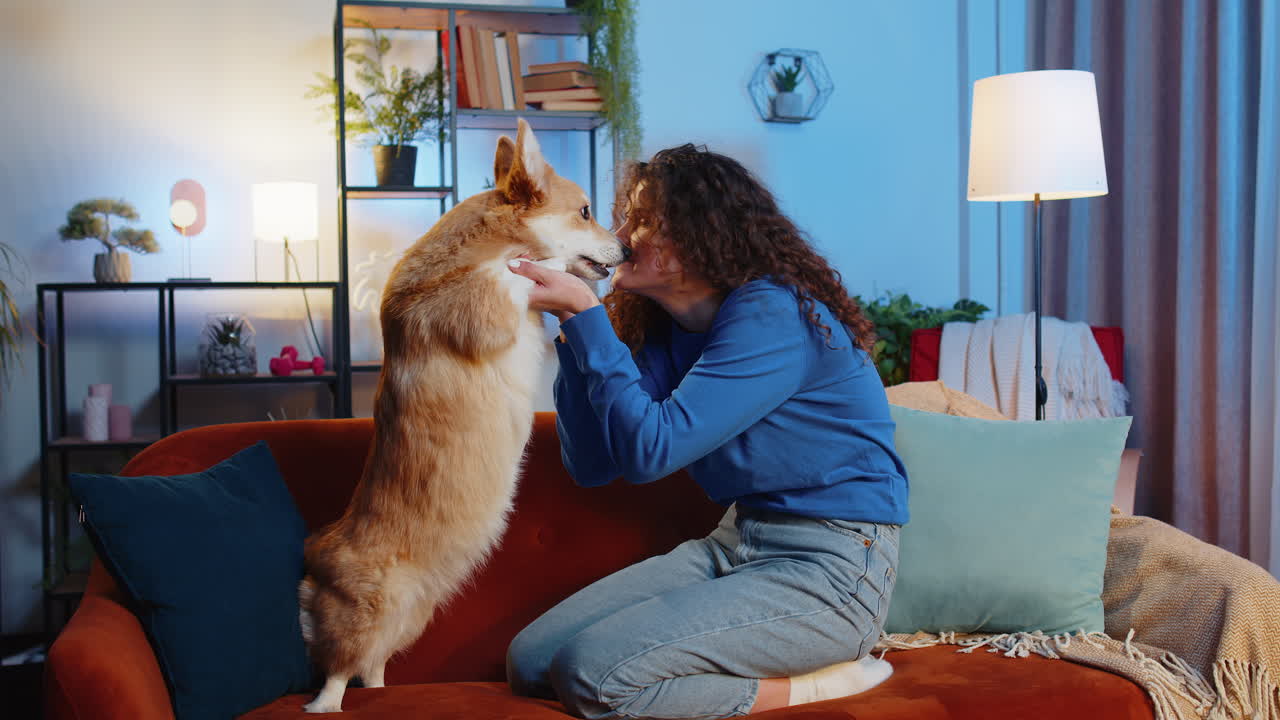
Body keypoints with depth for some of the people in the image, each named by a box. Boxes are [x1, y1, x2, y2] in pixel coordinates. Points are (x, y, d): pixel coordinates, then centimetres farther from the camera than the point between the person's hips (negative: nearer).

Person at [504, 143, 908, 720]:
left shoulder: (775, 314, -18)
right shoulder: (669, 331, 8)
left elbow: (649, 451, -24)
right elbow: (591, 465, 1)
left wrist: (586, 314, -21)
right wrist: (573, 324, -5)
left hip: (830, 569, -9)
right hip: (737, 543, 9)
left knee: (594, 673, -22)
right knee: (531, 661, -2)